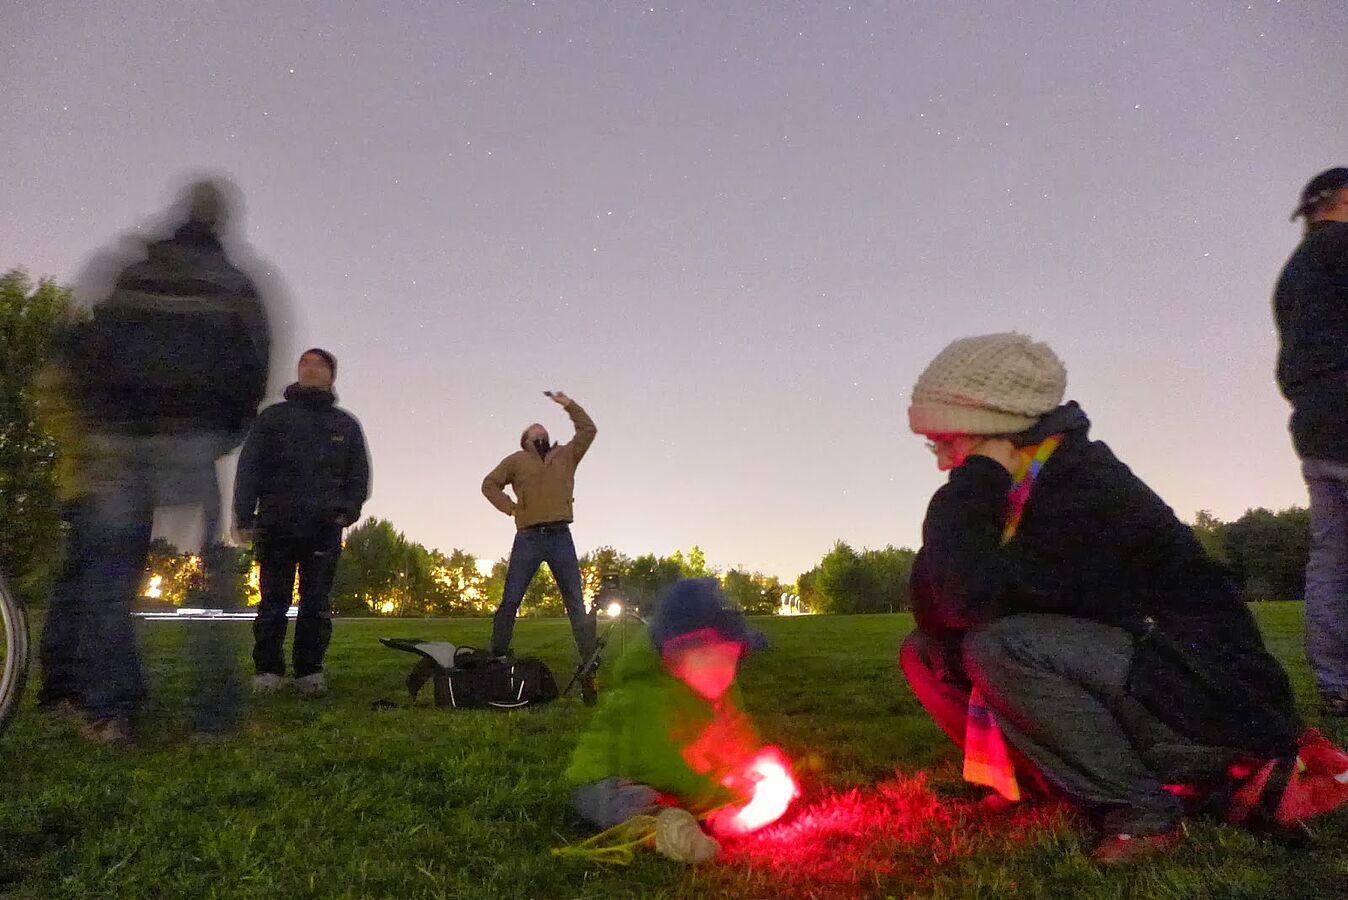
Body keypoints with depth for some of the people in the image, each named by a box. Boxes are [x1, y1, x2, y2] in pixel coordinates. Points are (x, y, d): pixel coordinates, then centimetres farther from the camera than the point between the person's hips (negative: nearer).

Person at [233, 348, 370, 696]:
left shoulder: (346, 424, 16)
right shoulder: (273, 416, 12)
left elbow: (359, 473, 13)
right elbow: (248, 467, 4)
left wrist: (349, 509, -4)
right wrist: (244, 517, -6)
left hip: (325, 528, 1)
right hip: (276, 525, 0)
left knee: (318, 604, 1)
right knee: (273, 601, 3)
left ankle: (310, 672, 8)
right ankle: (267, 671, 11)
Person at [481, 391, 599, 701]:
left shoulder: (566, 455, 17)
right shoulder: (516, 460, 12)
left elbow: (588, 430, 13)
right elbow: (490, 483, 15)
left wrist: (568, 404, 8)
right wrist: (510, 507, 2)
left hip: (561, 537, 1)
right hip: (528, 538, -1)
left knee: (577, 604, 0)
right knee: (510, 602, -2)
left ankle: (590, 669, 3)